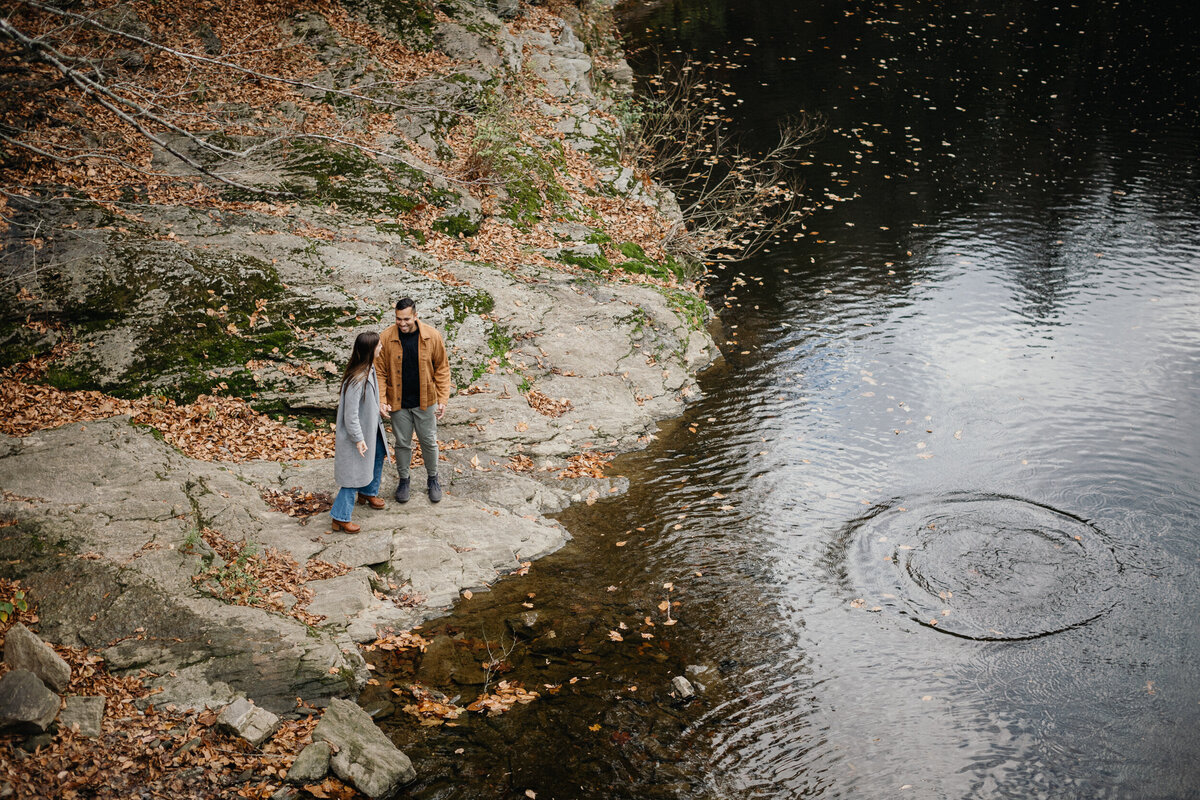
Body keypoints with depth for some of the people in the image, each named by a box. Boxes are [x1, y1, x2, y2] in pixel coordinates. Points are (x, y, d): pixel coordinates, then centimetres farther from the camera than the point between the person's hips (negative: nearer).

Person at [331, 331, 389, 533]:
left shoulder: (369, 369, -4)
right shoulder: (357, 380, -34)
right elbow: (351, 415, -28)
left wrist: (377, 421, 22)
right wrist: (358, 439, -22)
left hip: (371, 426, 10)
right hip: (357, 432, -10)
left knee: (378, 454, 28)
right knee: (354, 472, -1)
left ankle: (368, 492, 52)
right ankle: (340, 518, 10)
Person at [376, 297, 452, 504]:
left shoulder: (432, 336, -12)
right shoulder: (386, 338, -13)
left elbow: (442, 369, -3)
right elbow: (380, 372, -5)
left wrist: (442, 399, -7)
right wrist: (382, 400, -14)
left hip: (425, 401, 0)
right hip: (399, 403, 0)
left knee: (429, 442, 13)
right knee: (402, 444, 14)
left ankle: (432, 479, 36)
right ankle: (403, 480, 35)